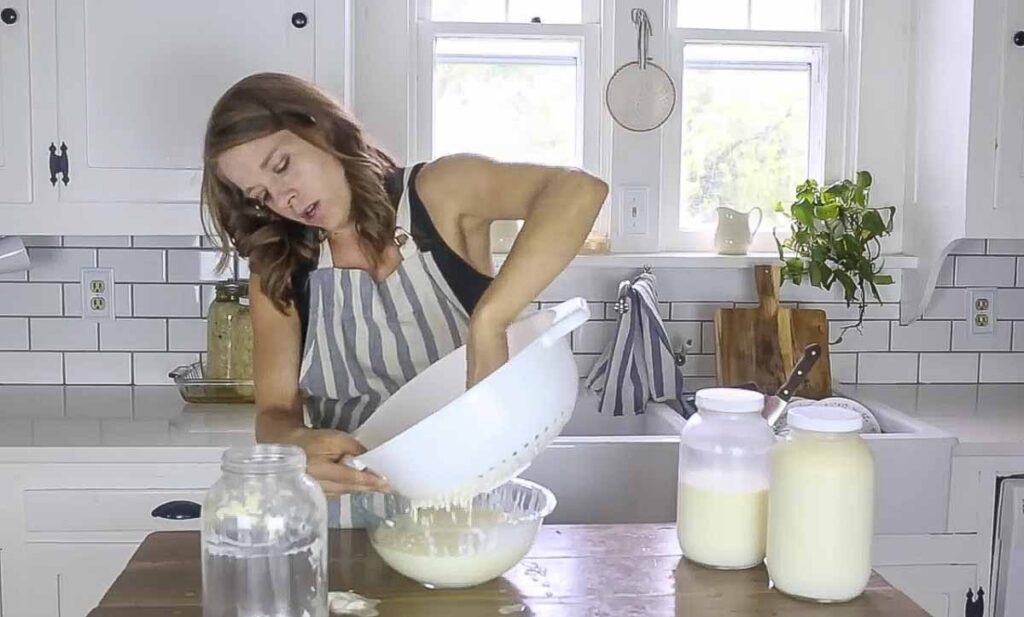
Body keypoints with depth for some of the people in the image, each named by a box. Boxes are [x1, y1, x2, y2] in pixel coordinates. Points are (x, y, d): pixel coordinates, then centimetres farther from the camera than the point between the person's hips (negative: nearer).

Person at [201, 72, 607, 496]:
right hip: (355, 507, 3)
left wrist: (487, 324, -33)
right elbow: (275, 414, 3)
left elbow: (578, 190, -22)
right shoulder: (278, 273, 5)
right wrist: (298, 444, -22)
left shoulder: (439, 193, -6)